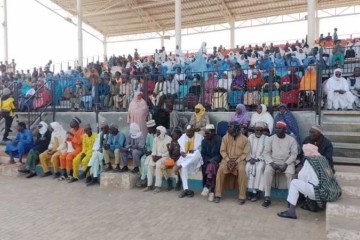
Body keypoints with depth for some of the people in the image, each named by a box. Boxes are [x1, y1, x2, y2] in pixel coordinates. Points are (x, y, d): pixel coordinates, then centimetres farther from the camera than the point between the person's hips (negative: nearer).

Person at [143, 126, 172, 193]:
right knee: (150, 164, -22)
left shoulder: (168, 139, -8)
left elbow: (169, 152, -13)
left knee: (158, 164, -33)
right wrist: (154, 156, -11)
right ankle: (149, 185, -15)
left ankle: (158, 186, -28)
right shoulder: (155, 139, 11)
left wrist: (160, 156, -19)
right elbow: (154, 150, 10)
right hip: (157, 156, 6)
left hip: (166, 156, -6)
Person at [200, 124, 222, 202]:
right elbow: (203, 154, 3)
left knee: (211, 166, -34)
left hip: (217, 161, -3)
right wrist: (209, 160, -15)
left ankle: (207, 187, -26)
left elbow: (221, 153, -6)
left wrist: (214, 160, -19)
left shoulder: (219, 140, -7)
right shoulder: (204, 141, 6)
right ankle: (212, 191, -22)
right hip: (207, 161, 3)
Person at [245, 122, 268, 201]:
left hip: (261, 159, -2)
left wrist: (257, 159, -14)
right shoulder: (250, 137, 10)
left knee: (259, 168, -31)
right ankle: (250, 190, -19)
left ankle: (256, 191, -25)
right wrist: (250, 158, -10)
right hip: (251, 159, 2)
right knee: (248, 167, -27)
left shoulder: (266, 138, 2)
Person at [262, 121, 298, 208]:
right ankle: (267, 198, -23)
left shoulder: (291, 139, 1)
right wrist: (272, 163, -16)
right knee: (267, 172, -28)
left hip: (287, 162, -1)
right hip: (273, 162, 1)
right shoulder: (271, 139, 4)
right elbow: (266, 152, 0)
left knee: (290, 174, -32)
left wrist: (286, 164, -17)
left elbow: (294, 154, -4)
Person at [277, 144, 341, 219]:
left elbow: (301, 177, -3)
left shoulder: (310, 160, -7)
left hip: (324, 194, -8)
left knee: (294, 183, -1)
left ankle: (291, 211, 0)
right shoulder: (323, 158, 13)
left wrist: (300, 174, 18)